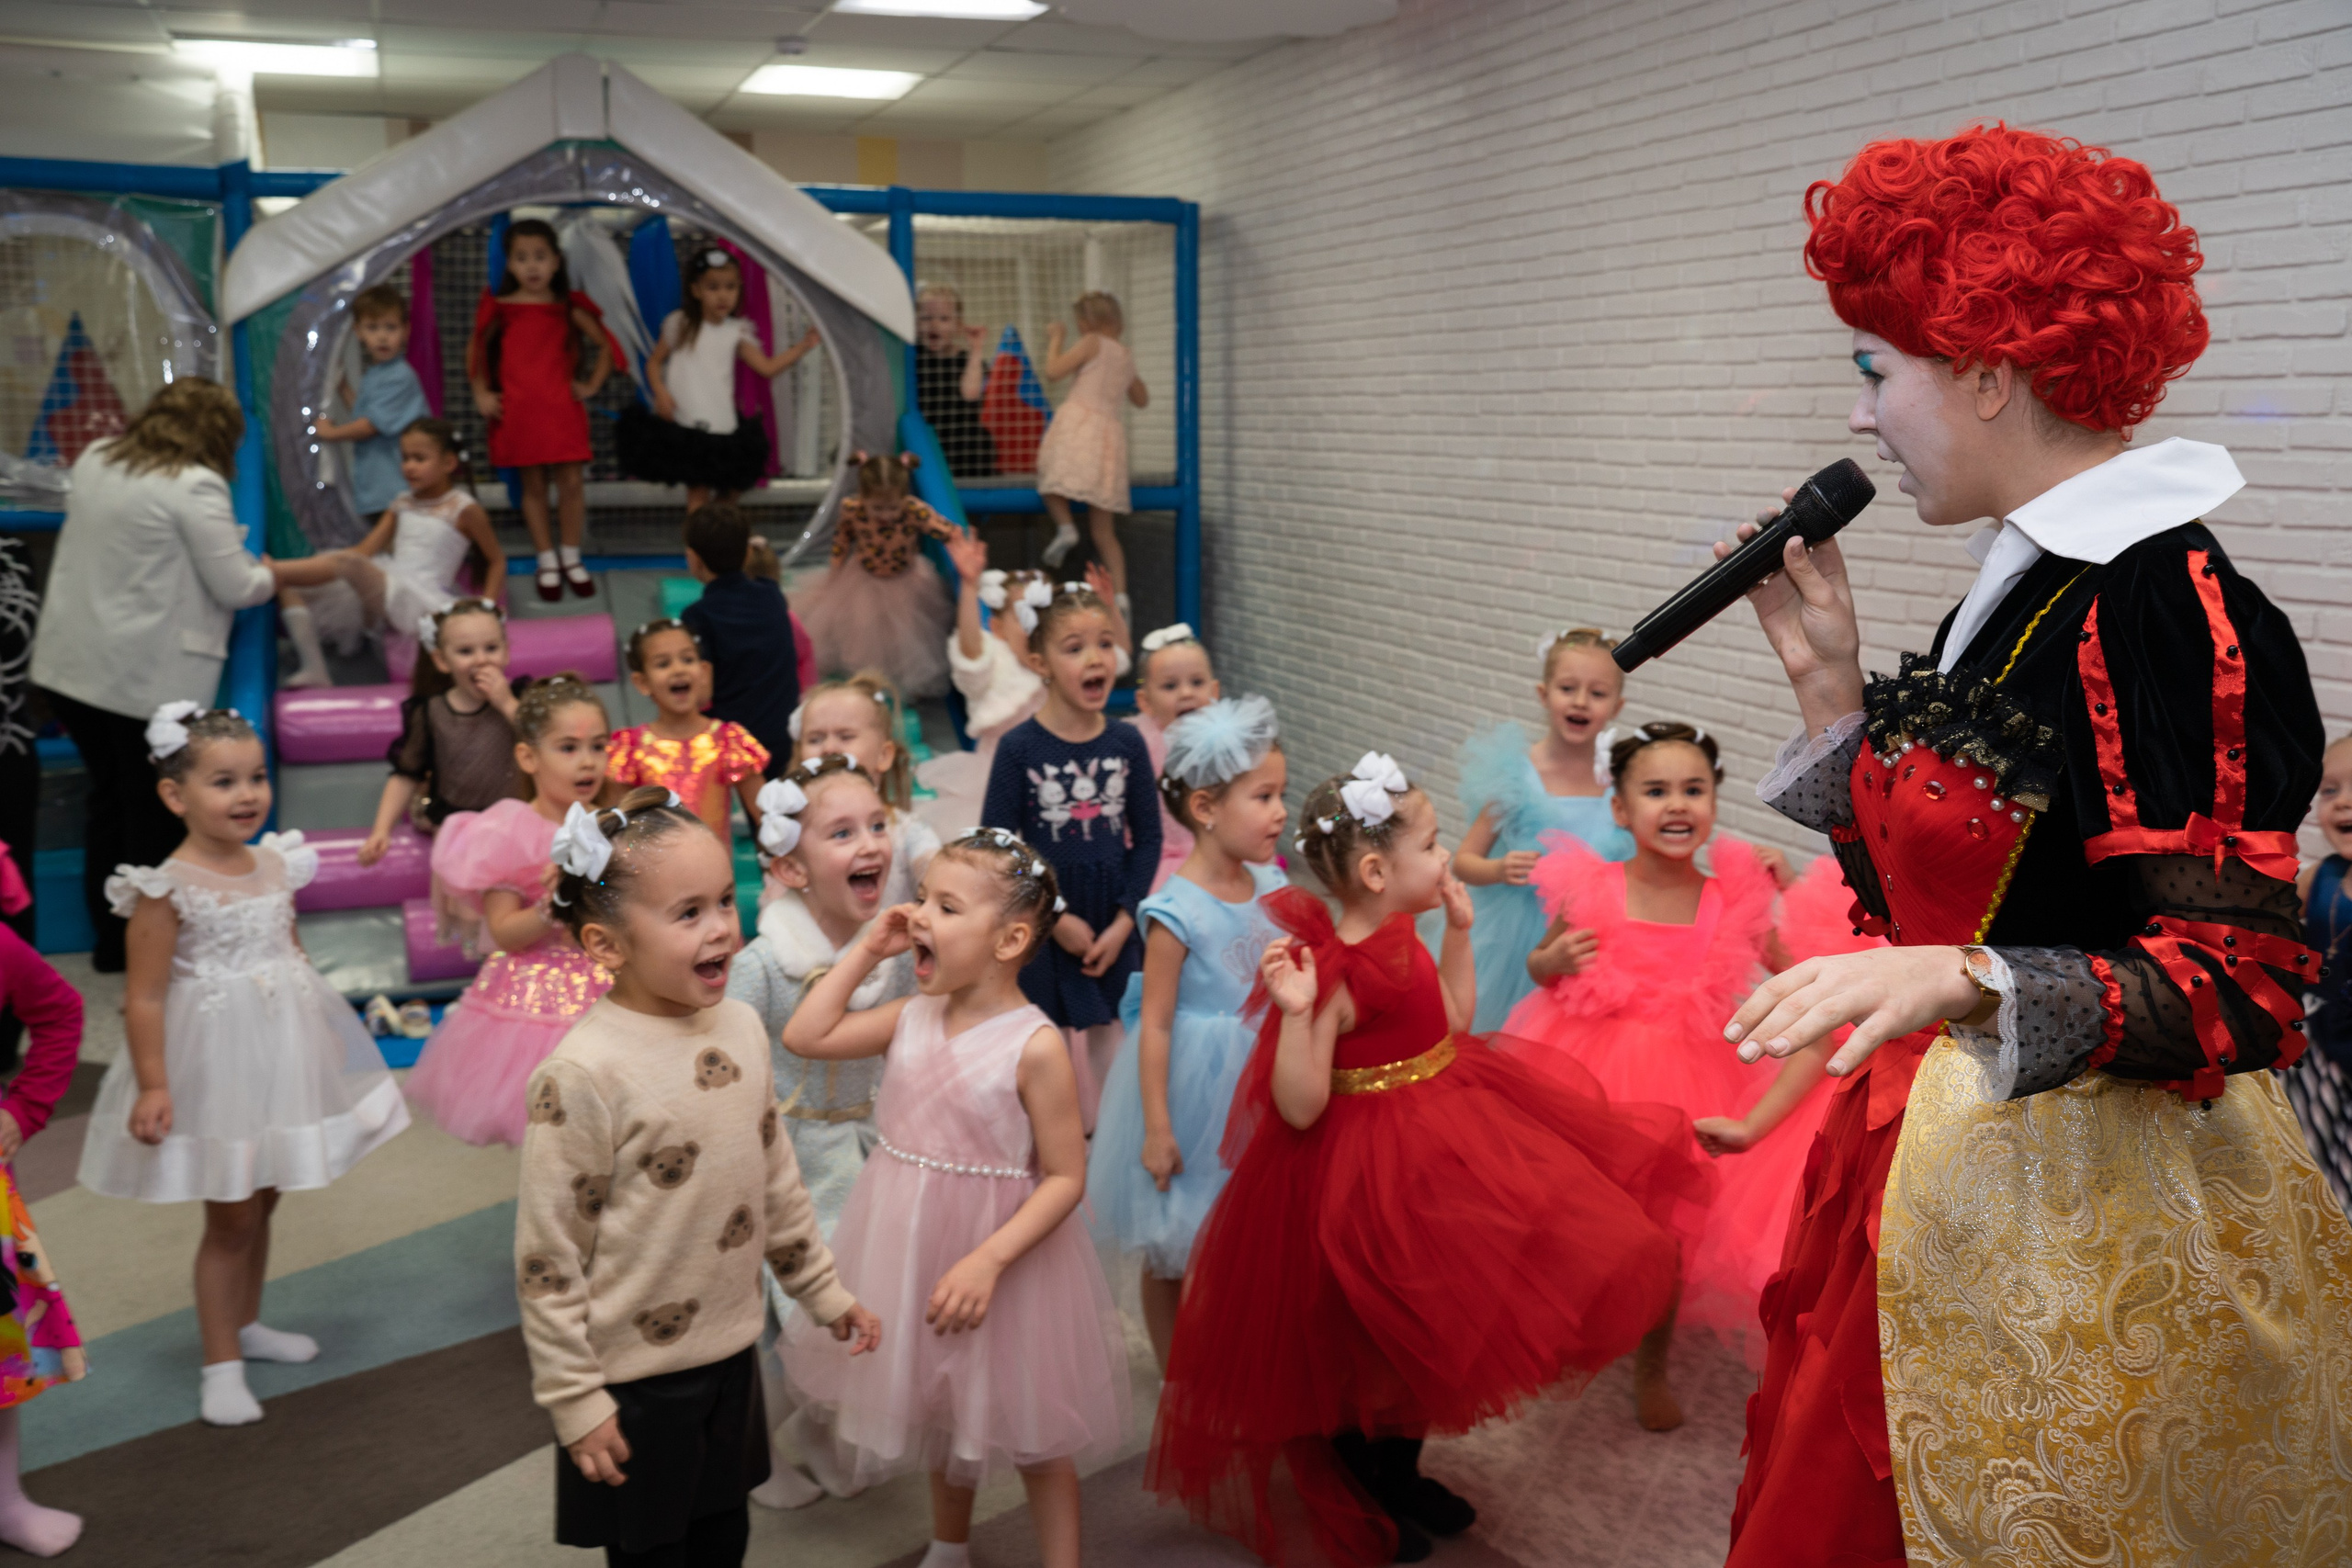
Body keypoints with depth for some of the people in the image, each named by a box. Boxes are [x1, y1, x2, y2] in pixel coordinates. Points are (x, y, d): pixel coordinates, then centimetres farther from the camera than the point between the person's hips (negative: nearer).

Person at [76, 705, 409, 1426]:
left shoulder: (275, 865, 2)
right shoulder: (169, 889, -18)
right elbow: (144, 997, -17)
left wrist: (326, 1036, 17)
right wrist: (152, 1087, -20)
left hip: (281, 1056, 7)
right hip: (217, 1064, -7)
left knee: (261, 1203, 20)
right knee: (230, 1219, 1)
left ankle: (245, 1324, 38)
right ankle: (222, 1365, 14)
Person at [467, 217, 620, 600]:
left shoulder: (569, 309, 1)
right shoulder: (500, 309, 0)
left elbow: (605, 346, 13)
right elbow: (476, 349, 13)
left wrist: (591, 385, 5)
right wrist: (481, 394, 6)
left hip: (563, 409, 0)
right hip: (519, 411, 0)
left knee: (570, 483, -2)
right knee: (533, 486, 5)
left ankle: (571, 558, 14)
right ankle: (547, 561, 15)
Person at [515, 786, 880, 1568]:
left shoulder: (739, 1027, -2)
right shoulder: (580, 1075, -23)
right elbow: (547, 1256, -17)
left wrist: (823, 1291, 16)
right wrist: (573, 1400, -13)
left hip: (730, 1352, 6)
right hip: (636, 1379, -6)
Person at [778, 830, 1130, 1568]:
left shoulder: (1035, 1047, -22)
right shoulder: (914, 1016, -3)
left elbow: (1065, 1179, -20)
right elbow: (805, 1037, 1)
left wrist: (987, 1261, -28)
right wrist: (867, 949, -4)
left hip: (999, 1249, -6)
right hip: (910, 1245, 7)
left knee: (1028, 1427, 10)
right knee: (938, 1409, 26)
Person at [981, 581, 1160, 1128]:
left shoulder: (1127, 743, 0)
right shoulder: (1020, 748, -9)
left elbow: (1148, 837, 4)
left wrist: (1124, 921, -5)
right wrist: (1057, 919, -10)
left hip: (1115, 929, 3)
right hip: (1045, 930, -3)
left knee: (1113, 1052, 10)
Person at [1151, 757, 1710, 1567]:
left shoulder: (1395, 941, 2)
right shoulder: (1336, 974, -26)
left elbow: (1452, 1023, 17)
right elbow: (1299, 1109, -28)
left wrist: (1458, 930, 14)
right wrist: (1296, 1011, -41)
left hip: (1430, 1149, 9)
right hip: (1366, 1169, -9)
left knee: (1423, 1335, 22)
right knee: (1372, 1345, 7)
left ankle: (1401, 1475, 44)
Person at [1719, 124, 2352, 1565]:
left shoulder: (2165, 611, -20)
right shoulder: (2019, 589, 8)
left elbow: (2232, 990, -23)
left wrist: (1961, 985, -36)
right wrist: (1832, 682, 5)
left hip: (2084, 1221, -9)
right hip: (1932, 1170, 9)